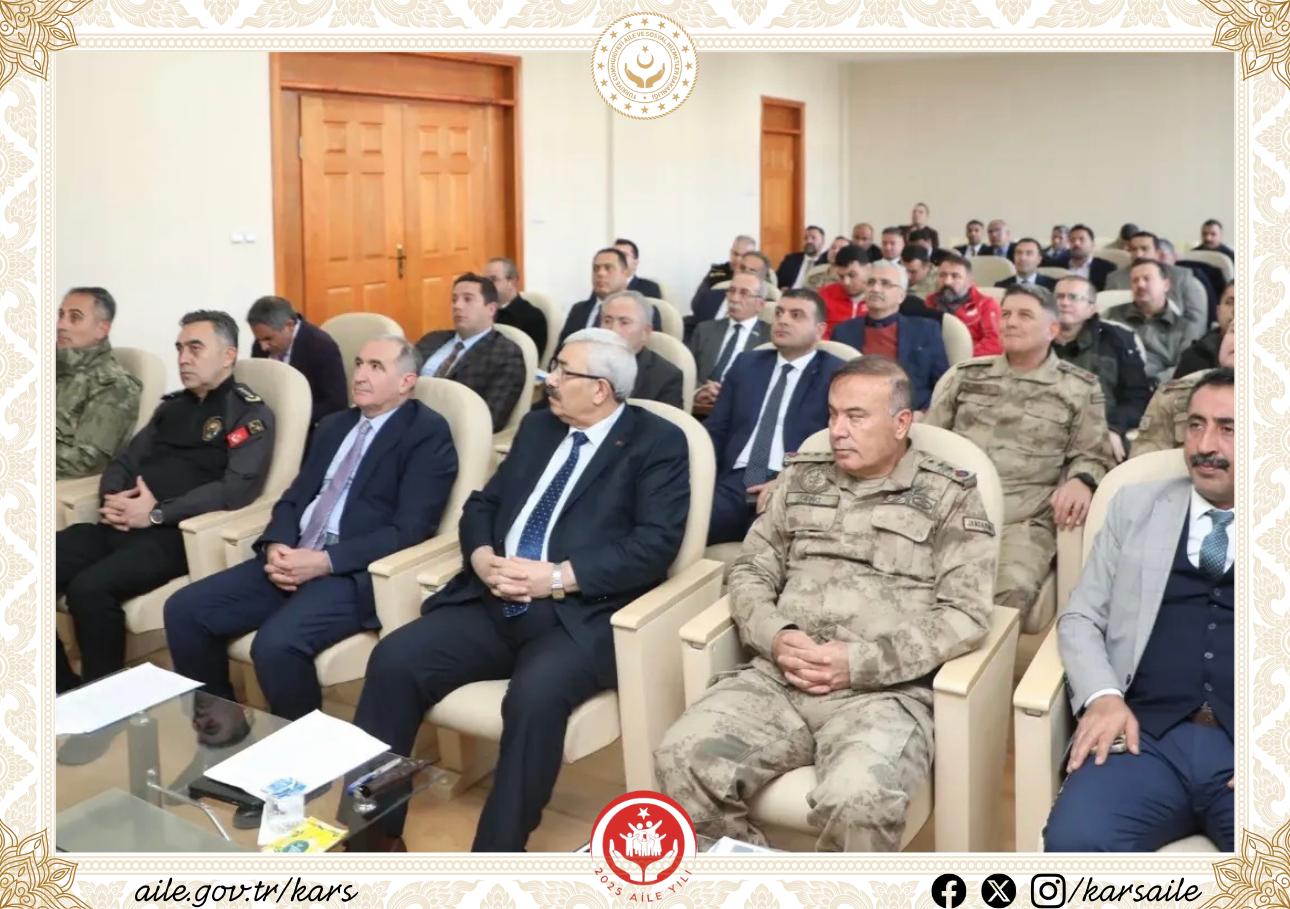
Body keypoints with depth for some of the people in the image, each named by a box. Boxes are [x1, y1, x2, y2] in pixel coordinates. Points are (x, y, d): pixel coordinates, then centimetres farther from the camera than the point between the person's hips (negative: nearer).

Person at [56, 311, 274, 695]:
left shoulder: (249, 413, -1)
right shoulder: (172, 407, 22)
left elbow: (237, 488, -15)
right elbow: (125, 461, 23)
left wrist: (157, 513, -16)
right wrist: (112, 497, -1)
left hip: (178, 533, -7)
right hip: (123, 526, 7)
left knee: (89, 588, -28)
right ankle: (63, 688, 0)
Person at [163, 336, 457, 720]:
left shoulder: (428, 433, -4)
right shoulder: (334, 425, 21)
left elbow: (409, 529, -12)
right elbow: (293, 498, 18)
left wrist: (325, 561, -20)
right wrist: (276, 545, -5)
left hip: (354, 572, -7)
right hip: (293, 559, 8)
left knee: (276, 643, -31)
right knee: (184, 609, -7)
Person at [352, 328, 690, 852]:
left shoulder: (657, 442, 0)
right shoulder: (538, 426, 19)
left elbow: (655, 544, -11)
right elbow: (482, 503, 18)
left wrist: (558, 577, -19)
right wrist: (483, 558, -5)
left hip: (578, 615, -6)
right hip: (494, 603, 6)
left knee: (535, 696, -34)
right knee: (394, 659, -14)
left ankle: (495, 859, -18)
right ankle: (372, 830, -1)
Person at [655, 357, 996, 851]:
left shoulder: (949, 496, 5)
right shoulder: (800, 479, 17)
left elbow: (964, 614, -4)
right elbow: (751, 570, 16)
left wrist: (860, 660, -14)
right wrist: (775, 636, -6)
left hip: (884, 690, -3)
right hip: (778, 676, 4)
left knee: (857, 801, -34)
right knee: (682, 758, -21)